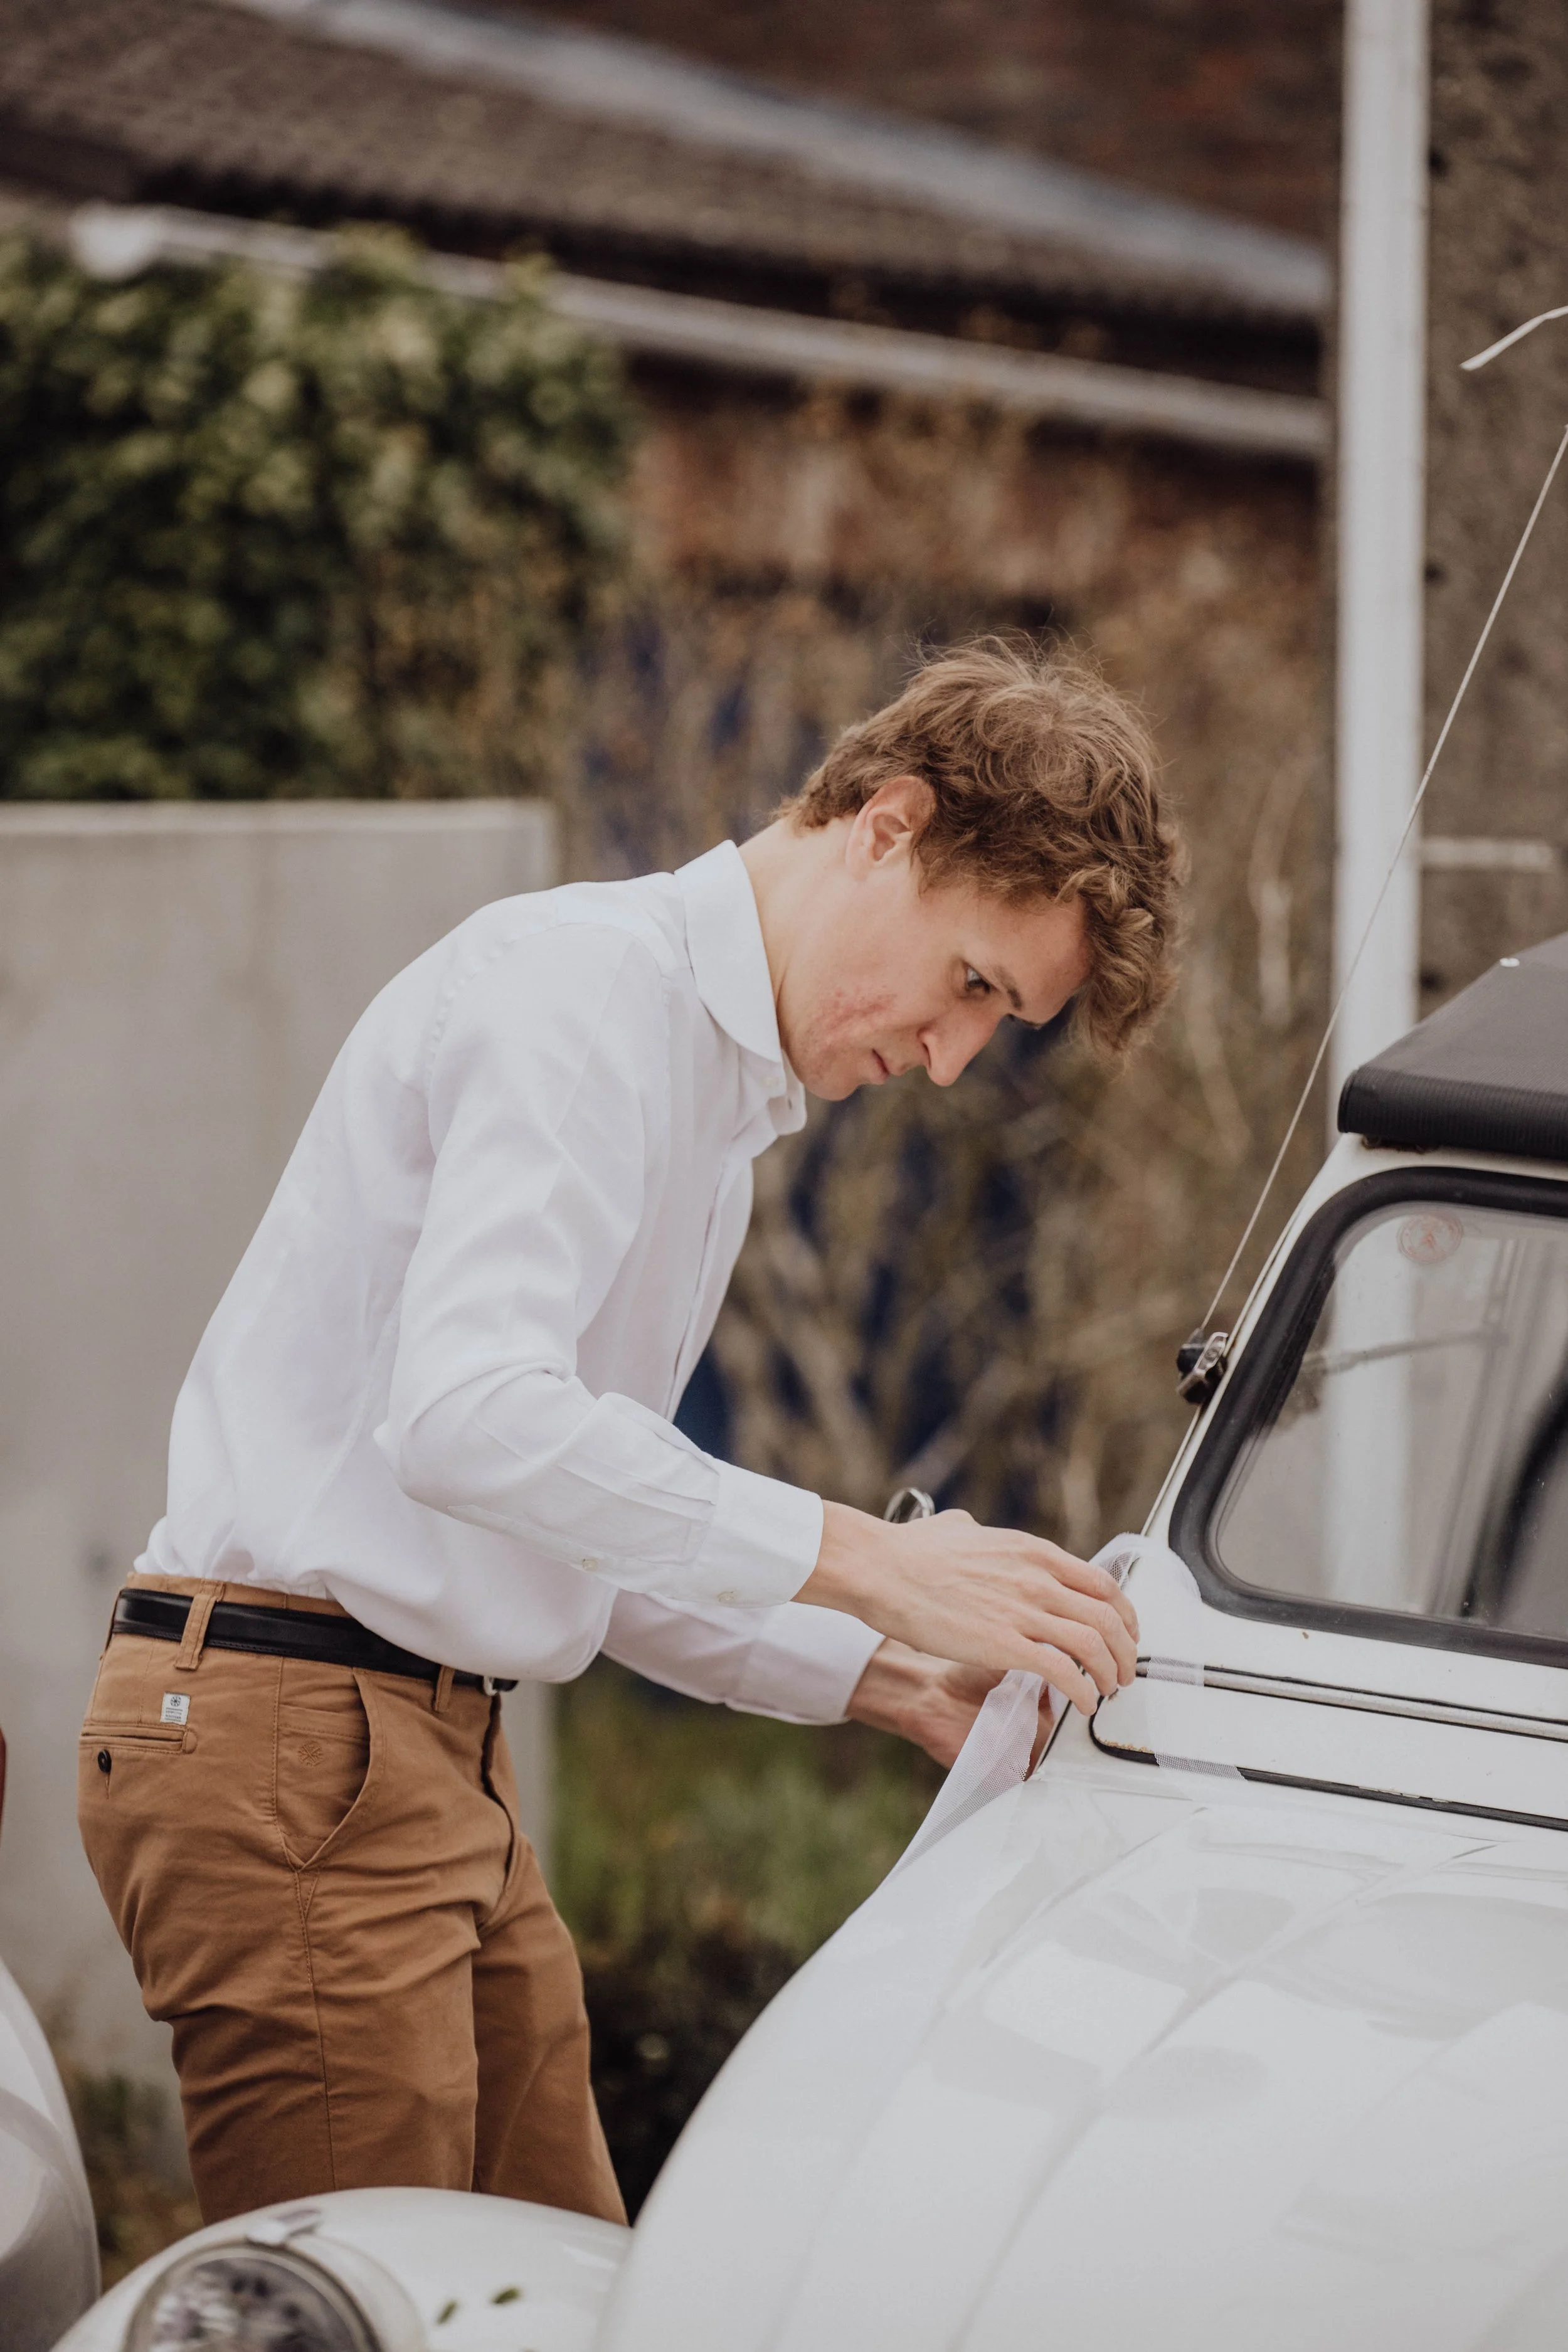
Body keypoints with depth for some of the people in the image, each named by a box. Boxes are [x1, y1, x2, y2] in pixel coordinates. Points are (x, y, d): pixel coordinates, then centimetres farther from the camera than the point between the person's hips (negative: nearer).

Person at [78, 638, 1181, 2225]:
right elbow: (469, 1417, -27)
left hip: (433, 1750, 10)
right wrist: (871, 1561, -26)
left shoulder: (723, 1088, 21)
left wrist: (891, 1684, 12)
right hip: (289, 1745, -10)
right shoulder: (590, 985, -11)